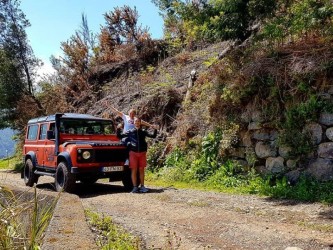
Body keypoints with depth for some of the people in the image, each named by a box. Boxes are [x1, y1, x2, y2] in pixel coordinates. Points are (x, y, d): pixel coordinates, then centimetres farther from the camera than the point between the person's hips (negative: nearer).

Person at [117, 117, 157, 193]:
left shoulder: (143, 131, 8)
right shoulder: (130, 132, 4)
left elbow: (153, 136, 6)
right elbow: (119, 136, 6)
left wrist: (155, 130, -8)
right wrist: (118, 129, -7)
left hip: (142, 153, 1)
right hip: (133, 152, -1)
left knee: (141, 170, 7)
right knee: (134, 170, 0)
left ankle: (142, 186, 14)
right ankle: (135, 187, 6)